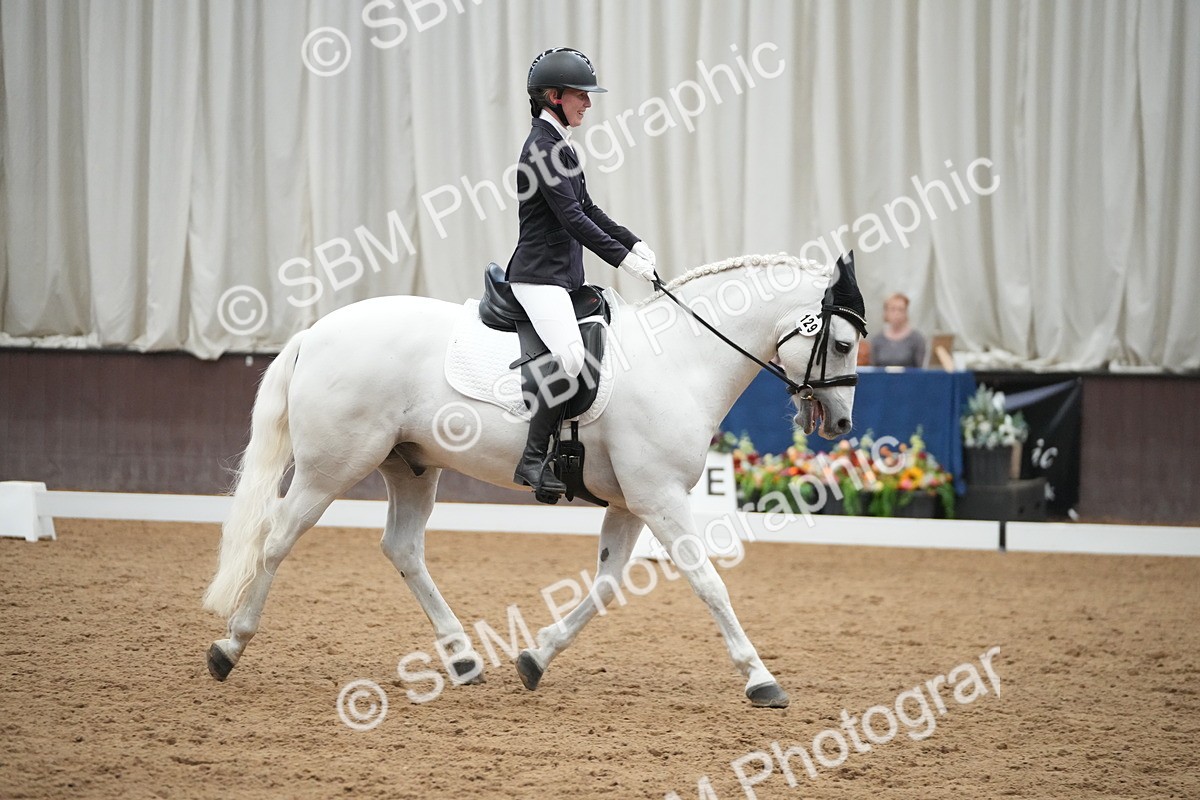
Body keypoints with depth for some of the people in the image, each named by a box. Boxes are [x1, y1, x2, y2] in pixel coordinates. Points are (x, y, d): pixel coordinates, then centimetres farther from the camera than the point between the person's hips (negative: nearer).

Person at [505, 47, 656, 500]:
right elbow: (571, 218, -19)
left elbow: (586, 208, 22)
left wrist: (634, 244, 11)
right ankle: (533, 459, -26)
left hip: (564, 275, 11)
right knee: (570, 355, -27)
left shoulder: (559, 145, 17)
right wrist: (624, 258, -19)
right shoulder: (542, 147, -14)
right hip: (539, 275, -11)